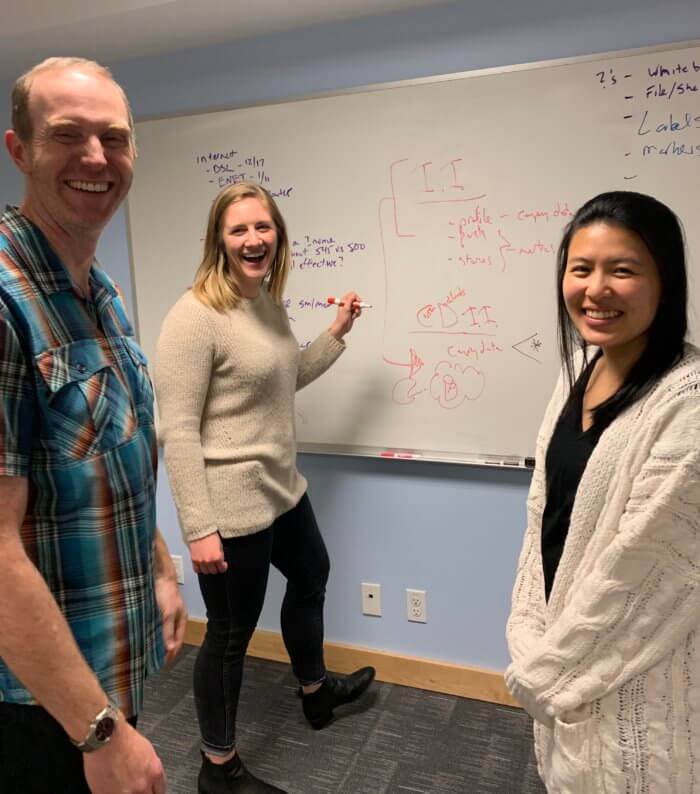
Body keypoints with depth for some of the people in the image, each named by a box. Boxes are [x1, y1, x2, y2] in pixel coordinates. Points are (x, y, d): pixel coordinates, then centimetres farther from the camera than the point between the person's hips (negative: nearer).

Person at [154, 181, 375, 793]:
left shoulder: (270, 304, 6)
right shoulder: (195, 316, -20)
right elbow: (177, 431, -22)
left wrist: (338, 333, 12)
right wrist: (199, 528, -23)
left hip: (282, 489, 10)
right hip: (231, 505, -10)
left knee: (311, 577, 28)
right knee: (231, 633, 7)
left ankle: (315, 691, 56)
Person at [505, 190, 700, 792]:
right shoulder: (581, 370, 0)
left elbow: (643, 559, -23)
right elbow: (545, 510, 3)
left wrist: (544, 667, -12)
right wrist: (531, 637, -1)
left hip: (635, 674, -6)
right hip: (569, 646, 7)